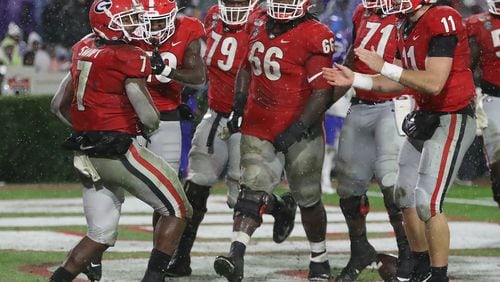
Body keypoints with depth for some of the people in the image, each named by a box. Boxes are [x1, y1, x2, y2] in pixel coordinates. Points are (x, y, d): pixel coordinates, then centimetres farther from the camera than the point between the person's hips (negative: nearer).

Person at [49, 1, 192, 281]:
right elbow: (147, 114, -15)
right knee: (176, 209, 4)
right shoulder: (129, 58, -13)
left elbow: (60, 105, 18)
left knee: (101, 235, 16)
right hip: (118, 150, -8)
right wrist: (152, 126, 8)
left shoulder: (85, 51, 11)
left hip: (86, 154, 8)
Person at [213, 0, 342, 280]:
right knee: (252, 192, -11)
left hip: (299, 132, -4)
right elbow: (247, 67, 21)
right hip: (258, 129, 4)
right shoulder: (258, 24, 6)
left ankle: (320, 259, 29)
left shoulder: (315, 37, -15)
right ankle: (236, 256, -24)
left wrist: (297, 129, -21)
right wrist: (239, 104, 9)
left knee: (308, 198, 11)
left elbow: (323, 92, -16)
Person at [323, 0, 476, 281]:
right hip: (424, 119, 10)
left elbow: (434, 83, -27)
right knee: (406, 196, 14)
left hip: (451, 121, -10)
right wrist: (355, 80, 9)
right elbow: (399, 82, 16)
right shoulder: (407, 27, 8)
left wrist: (384, 67, -22)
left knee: (428, 203, -13)